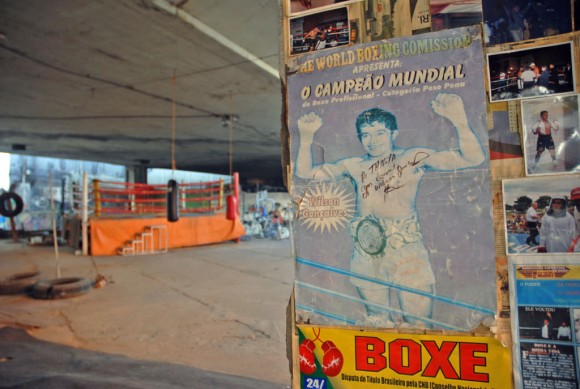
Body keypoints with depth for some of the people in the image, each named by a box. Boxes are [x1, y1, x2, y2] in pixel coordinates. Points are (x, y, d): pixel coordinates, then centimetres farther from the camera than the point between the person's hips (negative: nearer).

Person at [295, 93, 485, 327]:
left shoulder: (414, 158, 3)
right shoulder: (353, 166, 11)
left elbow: (473, 158, -5)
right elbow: (305, 172, 13)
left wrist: (458, 119, -19)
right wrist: (306, 136, 0)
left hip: (407, 250, -3)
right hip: (366, 253, 3)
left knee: (418, 326, 0)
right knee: (377, 323, 14)